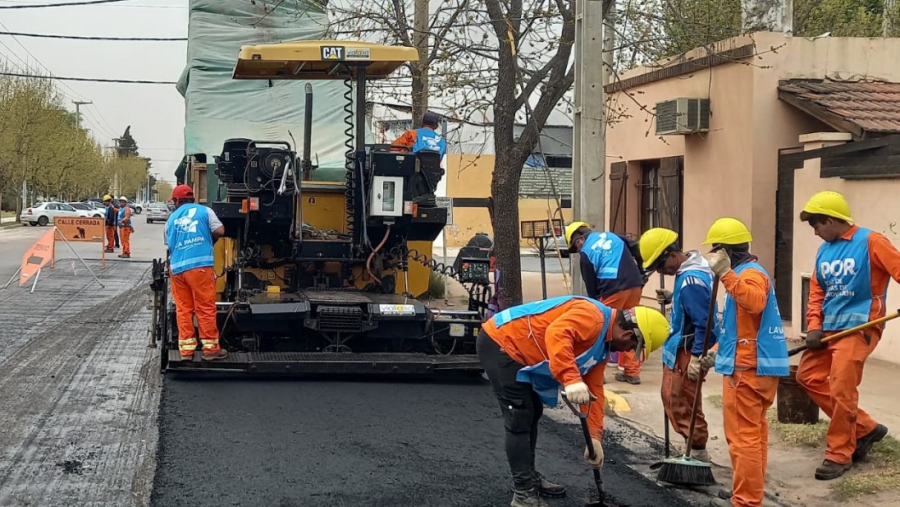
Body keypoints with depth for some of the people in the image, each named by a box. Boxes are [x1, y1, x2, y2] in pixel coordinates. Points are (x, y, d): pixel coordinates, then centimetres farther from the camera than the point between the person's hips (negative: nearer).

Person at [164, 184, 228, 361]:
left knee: (183, 309, 8)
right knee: (206, 307, 1)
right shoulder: (204, 211, 8)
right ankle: (210, 348, 3)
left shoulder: (171, 219, 19)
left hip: (177, 267, 4)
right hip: (200, 265, -4)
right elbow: (219, 231, -1)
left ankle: (186, 349, 9)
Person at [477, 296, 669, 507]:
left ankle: (530, 478, 36)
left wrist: (595, 437, 8)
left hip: (514, 349, 11)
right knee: (520, 419, -9)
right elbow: (556, 334, -40)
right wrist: (572, 379, -47)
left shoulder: (602, 345, 11)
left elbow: (594, 390, 13)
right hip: (499, 342, -11)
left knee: (532, 413, 21)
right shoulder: (593, 316, -21)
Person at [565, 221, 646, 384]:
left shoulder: (586, 253, 3)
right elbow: (635, 248, 14)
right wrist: (641, 272, 23)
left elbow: (591, 286, 6)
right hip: (635, 284, 6)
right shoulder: (611, 235, 17)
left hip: (614, 288, -6)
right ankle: (632, 372, 15)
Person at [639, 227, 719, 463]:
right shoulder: (688, 271, 6)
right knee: (671, 396, 18)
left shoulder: (691, 280, -25)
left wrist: (697, 357, -25)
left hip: (687, 351, -11)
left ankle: (698, 454, 12)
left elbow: (704, 323, -27)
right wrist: (672, 298, 8)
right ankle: (694, 449, 26)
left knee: (683, 402, 0)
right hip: (678, 349, 11)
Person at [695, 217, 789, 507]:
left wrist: (725, 274, -42)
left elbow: (754, 301, -38)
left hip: (748, 369, -11)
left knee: (743, 436, -8)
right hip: (757, 366, 11)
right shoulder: (744, 274, 21)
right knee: (754, 432, 15)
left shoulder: (751, 274, -13)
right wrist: (715, 354, 24)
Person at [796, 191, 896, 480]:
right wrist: (814, 326, 2)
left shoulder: (870, 242, -10)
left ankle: (839, 454, 5)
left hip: (858, 326, -8)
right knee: (808, 375, 8)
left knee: (841, 389, -10)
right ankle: (864, 428, 15)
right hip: (829, 328, 8)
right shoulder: (824, 251, 10)